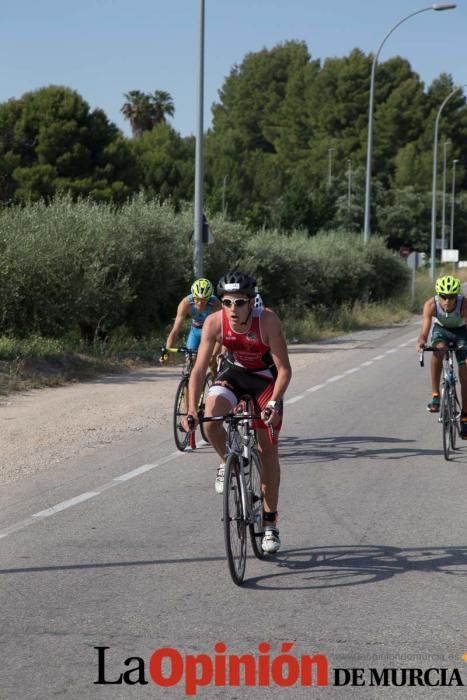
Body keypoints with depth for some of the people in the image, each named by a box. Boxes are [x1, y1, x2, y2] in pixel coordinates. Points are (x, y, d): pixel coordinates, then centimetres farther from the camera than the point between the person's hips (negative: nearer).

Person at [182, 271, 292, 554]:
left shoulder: (268, 321, -31)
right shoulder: (214, 322, -26)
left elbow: (284, 369, -28)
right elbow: (200, 369, -24)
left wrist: (273, 403, -43)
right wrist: (192, 410, -35)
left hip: (265, 377, -2)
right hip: (232, 372, 2)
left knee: (268, 450, -2)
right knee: (211, 419, -29)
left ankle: (270, 522, 11)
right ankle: (228, 464, 3)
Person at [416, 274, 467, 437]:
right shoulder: (431, 305, -32)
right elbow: (424, 332, -36)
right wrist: (421, 342, -59)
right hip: (441, 330, 0)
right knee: (438, 350, -35)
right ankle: (435, 395, -25)